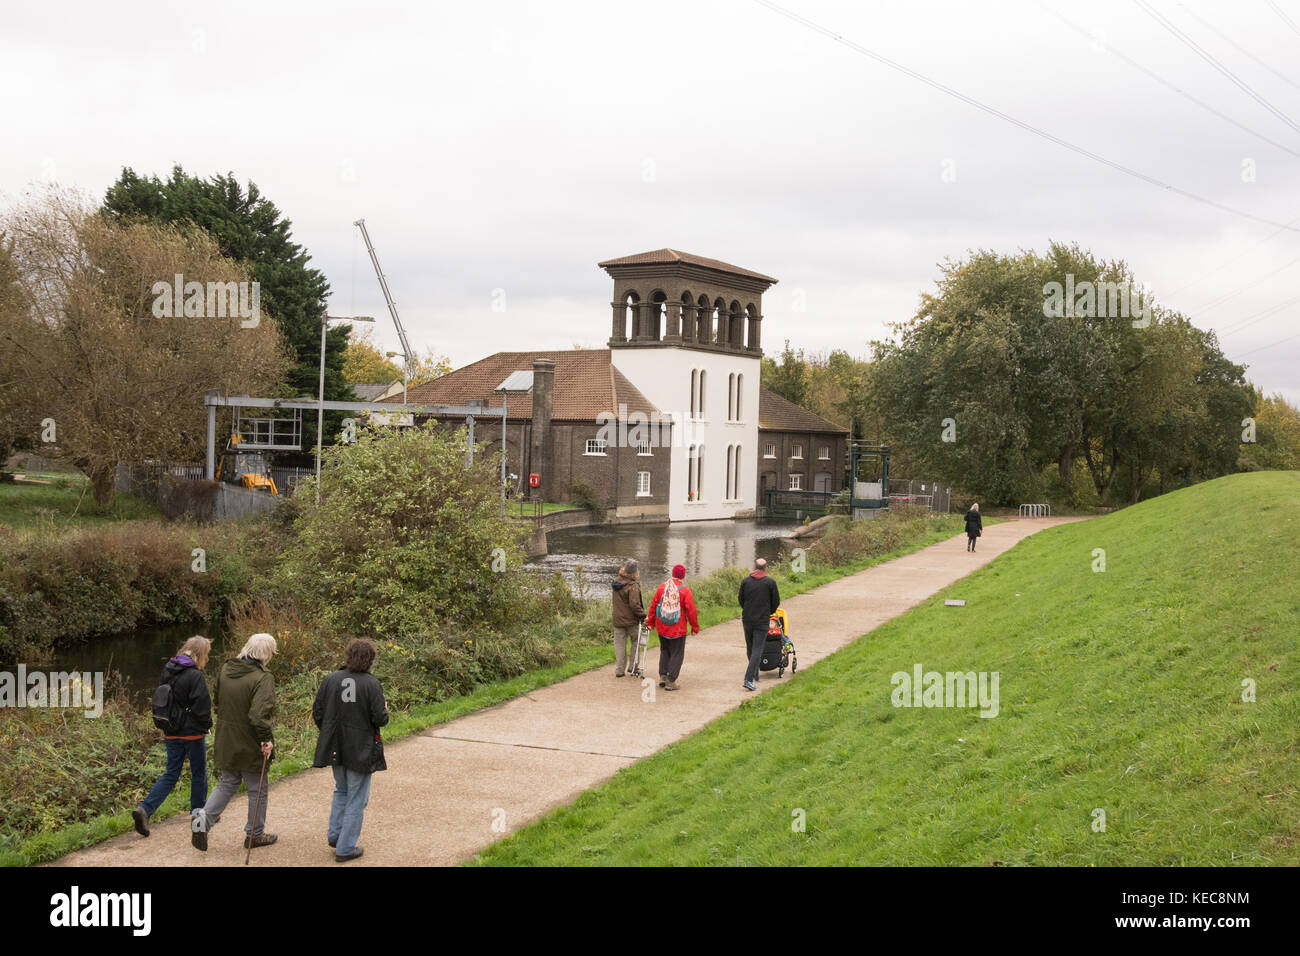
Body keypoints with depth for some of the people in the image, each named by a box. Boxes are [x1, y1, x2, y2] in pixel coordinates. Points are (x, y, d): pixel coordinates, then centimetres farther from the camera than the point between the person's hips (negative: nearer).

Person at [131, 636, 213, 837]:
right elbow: (202, 707, -18)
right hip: (192, 733, -6)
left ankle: (145, 809, -5)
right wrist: (206, 726, -1)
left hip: (171, 734, 6)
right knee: (199, 774, 12)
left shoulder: (167, 672, 6)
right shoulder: (195, 676, -18)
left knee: (171, 774, 12)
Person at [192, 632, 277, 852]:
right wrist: (266, 739, -18)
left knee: (227, 784, 20)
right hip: (250, 745, -6)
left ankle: (203, 817, 2)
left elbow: (216, 698, 16)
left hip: (226, 742, 6)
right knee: (257, 789, 11)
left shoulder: (225, 670, 2)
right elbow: (259, 715, -29)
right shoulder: (262, 678, -21)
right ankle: (255, 834, 22)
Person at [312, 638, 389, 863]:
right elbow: (380, 719, -17)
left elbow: (317, 714, 1)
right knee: (356, 798, 7)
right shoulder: (371, 684, -16)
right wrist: (385, 712, 6)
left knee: (341, 790, 27)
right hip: (361, 751, -4)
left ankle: (335, 834, 25)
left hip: (335, 749, 4)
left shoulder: (330, 680, -3)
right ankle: (345, 849, 10)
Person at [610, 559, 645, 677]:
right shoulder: (633, 586, -20)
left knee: (620, 645, 10)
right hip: (631, 621, -5)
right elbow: (634, 604, -23)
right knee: (635, 642, 15)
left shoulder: (616, 582, 0)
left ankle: (619, 670, 11)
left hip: (617, 620, 5)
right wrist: (643, 614, -14)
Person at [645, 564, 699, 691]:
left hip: (662, 627, 4)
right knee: (676, 654, 5)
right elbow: (691, 610, -9)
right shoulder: (685, 590, -12)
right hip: (678, 629, -4)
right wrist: (695, 626, 3)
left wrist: (650, 621, 16)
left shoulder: (662, 587, -1)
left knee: (664, 651, 21)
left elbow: (653, 605, 4)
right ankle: (671, 681, 3)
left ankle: (662, 676, 15)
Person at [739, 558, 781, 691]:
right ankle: (748, 679, -17)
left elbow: (741, 600, 8)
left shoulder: (745, 581, 2)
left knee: (750, 649, 17)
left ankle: (755, 677, 28)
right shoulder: (770, 582, -5)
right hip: (762, 621, -3)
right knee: (757, 650, -5)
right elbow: (776, 602, 1)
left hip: (747, 620, 3)